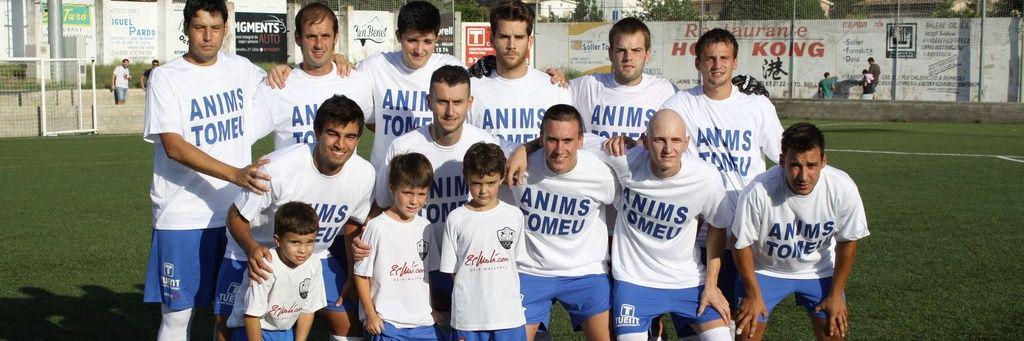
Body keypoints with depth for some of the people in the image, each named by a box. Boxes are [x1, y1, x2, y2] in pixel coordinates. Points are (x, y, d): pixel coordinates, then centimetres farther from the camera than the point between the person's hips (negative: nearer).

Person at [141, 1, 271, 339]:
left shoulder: (241, 69, 7)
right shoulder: (166, 77, -5)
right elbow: (174, 147, -15)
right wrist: (236, 175, -27)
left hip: (234, 212, 4)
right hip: (182, 218, -3)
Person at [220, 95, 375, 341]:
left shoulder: (365, 175, -17)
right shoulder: (278, 167, -31)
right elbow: (237, 216, -20)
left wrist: (354, 277, 0)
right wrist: (252, 248, -40)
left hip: (316, 255, 4)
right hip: (259, 253, -3)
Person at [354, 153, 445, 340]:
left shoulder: (425, 227, 6)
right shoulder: (377, 227, -10)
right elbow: (361, 275, -5)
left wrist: (432, 309, 14)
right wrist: (371, 314, -5)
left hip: (424, 322, 5)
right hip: (387, 323, -5)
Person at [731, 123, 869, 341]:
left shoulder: (843, 188, -25)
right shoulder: (759, 191, -34)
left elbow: (847, 242, -8)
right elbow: (742, 243, -17)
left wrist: (836, 294, -3)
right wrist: (753, 293, -10)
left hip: (819, 271, 2)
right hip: (765, 269, -2)